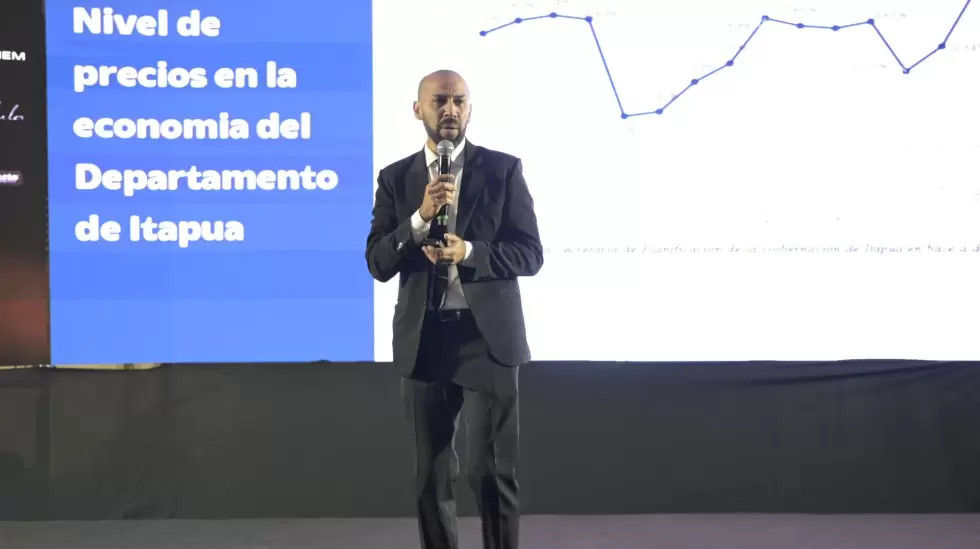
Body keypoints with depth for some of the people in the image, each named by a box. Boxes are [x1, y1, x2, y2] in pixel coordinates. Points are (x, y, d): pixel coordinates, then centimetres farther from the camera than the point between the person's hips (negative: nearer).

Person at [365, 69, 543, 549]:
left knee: (492, 470, 0)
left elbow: (530, 253, -2)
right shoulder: (395, 178, 6)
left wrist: (469, 252, -18)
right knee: (431, 472, 11)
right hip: (423, 339, 2)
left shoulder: (504, 169, 1)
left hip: (488, 336, -2)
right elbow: (377, 263, 0)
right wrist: (421, 217, -15)